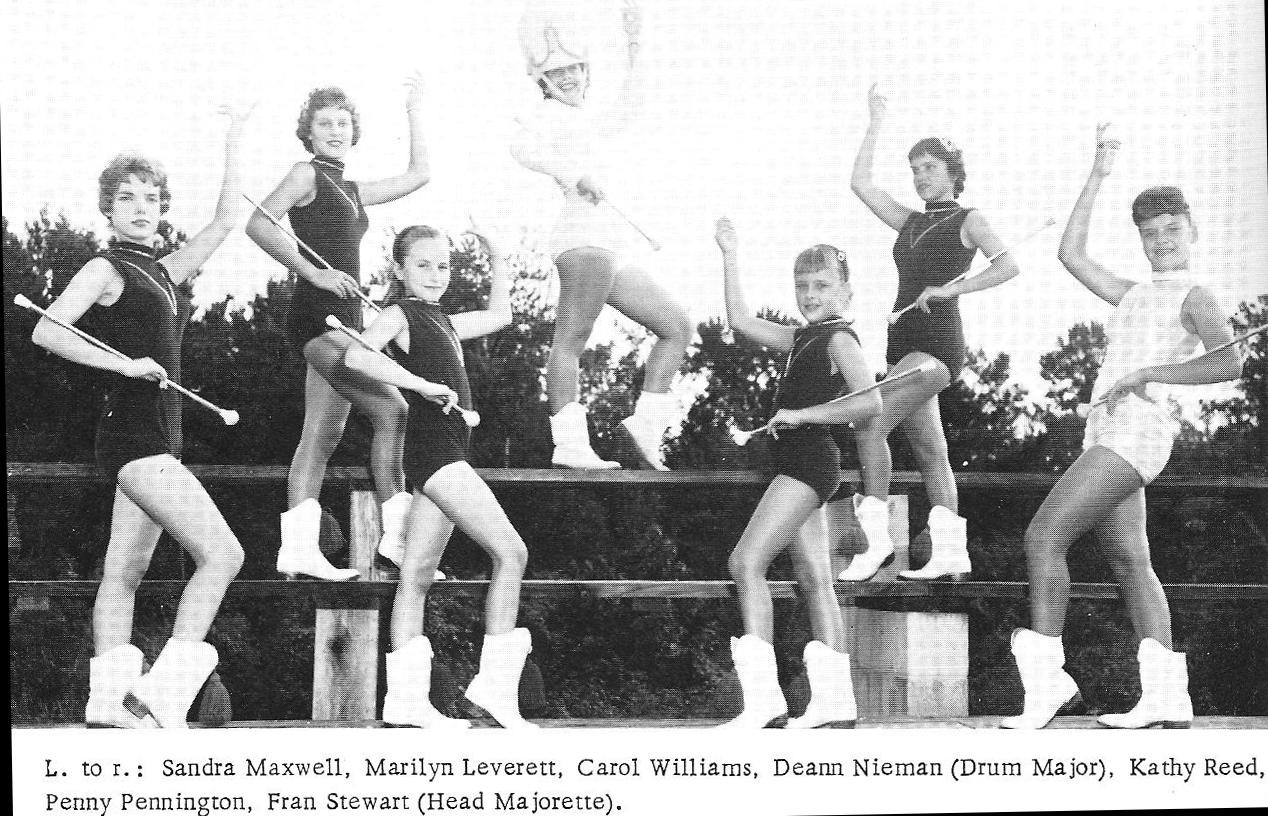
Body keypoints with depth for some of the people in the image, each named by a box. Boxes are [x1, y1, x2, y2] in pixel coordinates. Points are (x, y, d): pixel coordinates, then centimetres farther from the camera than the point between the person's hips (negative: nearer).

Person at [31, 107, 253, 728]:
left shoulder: (164, 273, 18)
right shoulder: (105, 270, -4)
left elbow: (224, 222, 20)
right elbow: (46, 331, -13)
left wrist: (233, 146, 18)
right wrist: (125, 364, -19)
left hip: (156, 435, 9)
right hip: (132, 428, -9)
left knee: (124, 574, 6)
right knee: (221, 553, -16)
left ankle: (107, 702, 7)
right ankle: (164, 693, -17)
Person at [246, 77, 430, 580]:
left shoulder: (351, 190, 21)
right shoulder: (307, 175, -2)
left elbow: (418, 175, 29)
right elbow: (259, 224, -16)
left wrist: (415, 112, 27)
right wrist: (314, 272, -18)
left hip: (343, 321, 9)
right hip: (318, 314, -9)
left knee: (322, 436, 3)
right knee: (391, 411, -17)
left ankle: (298, 548, 1)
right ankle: (397, 534, -16)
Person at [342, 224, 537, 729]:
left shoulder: (442, 322, 21)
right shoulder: (400, 315, -5)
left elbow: (499, 315, 37)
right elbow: (356, 355, -23)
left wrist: (497, 261, 31)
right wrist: (423, 384, -25)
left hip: (446, 454, 9)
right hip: (433, 446, -9)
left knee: (417, 575, 7)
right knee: (511, 553, -13)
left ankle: (405, 697, 8)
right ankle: (495, 682, -10)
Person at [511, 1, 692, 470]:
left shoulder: (585, 121, 31)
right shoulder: (551, 114, 4)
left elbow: (628, 107, 48)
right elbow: (523, 147, -18)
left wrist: (633, 48, 44)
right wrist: (574, 174, -26)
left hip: (612, 248, 10)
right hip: (588, 236, -10)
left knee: (677, 327, 9)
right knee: (571, 338, -17)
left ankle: (647, 420, 1)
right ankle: (570, 444, -25)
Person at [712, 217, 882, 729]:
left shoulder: (840, 338, -8)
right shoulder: (803, 339, 18)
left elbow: (870, 403, -20)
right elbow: (741, 322, 23)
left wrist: (802, 414, -19)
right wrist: (731, 257, 21)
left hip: (809, 460, -9)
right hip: (799, 464, 9)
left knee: (746, 561, -17)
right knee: (814, 581, 6)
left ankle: (763, 698, -23)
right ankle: (833, 700, 7)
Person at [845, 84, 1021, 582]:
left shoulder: (968, 221, 1)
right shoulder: (910, 223, 19)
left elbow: (1008, 266, -14)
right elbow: (860, 183, 16)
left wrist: (950, 288, -21)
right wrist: (876, 125, 16)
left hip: (938, 344, -7)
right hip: (903, 343, 7)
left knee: (871, 424, -20)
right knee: (929, 452, 5)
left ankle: (877, 540, -18)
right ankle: (950, 554, 6)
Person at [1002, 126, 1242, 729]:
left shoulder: (1193, 299, -2)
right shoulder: (1134, 295, 22)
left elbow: (1228, 363, -16)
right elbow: (1071, 254, 23)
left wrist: (1146, 373, -17)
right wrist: (1098, 177, 21)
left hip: (1135, 430, -9)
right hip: (1109, 434, 9)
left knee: (1044, 537, -15)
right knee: (1129, 562, 3)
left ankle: (1046, 680, -15)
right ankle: (1165, 695, 1)